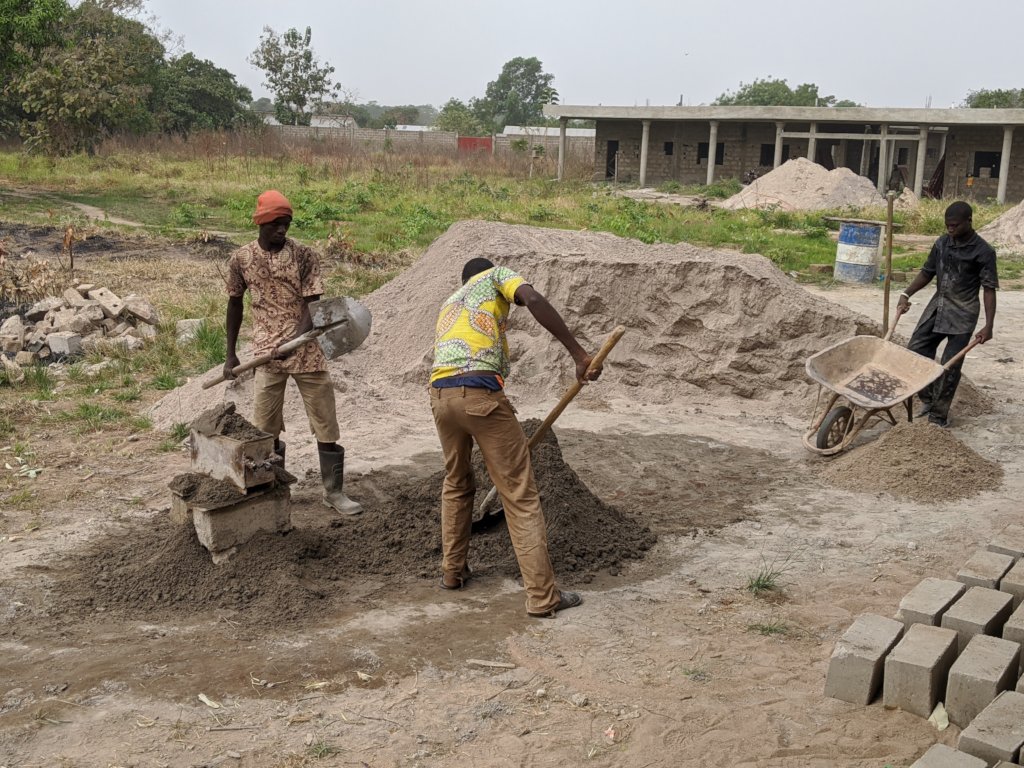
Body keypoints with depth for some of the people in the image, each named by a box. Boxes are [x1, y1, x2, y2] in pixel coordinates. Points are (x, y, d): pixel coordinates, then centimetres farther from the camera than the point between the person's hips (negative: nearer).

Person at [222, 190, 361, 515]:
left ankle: (334, 491, 14)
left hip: (306, 351, -1)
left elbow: (312, 305, -9)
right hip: (266, 354, 1)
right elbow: (235, 305, 13)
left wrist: (294, 340, -26)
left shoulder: (304, 255, -4)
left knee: (326, 423, 2)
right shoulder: (241, 259, 2)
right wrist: (231, 354, 12)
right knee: (264, 428, 4)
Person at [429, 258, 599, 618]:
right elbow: (533, 300, -7)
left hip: (440, 395, 6)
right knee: (521, 495, 1)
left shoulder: (448, 303, 34)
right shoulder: (495, 275, 18)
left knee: (456, 485, 28)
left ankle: (453, 572, 37)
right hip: (479, 393, -6)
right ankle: (542, 596, 2)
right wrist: (579, 354, -10)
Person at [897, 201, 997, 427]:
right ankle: (929, 399, 21)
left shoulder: (983, 252, -12)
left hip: (962, 314, -6)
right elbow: (927, 273, 14)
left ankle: (938, 415, 4)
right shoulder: (942, 243, 4)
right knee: (915, 352, 3)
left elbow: (989, 289, -12)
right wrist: (907, 294, 1)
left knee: (949, 366, -6)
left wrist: (989, 326, -18)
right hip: (937, 305, 6)